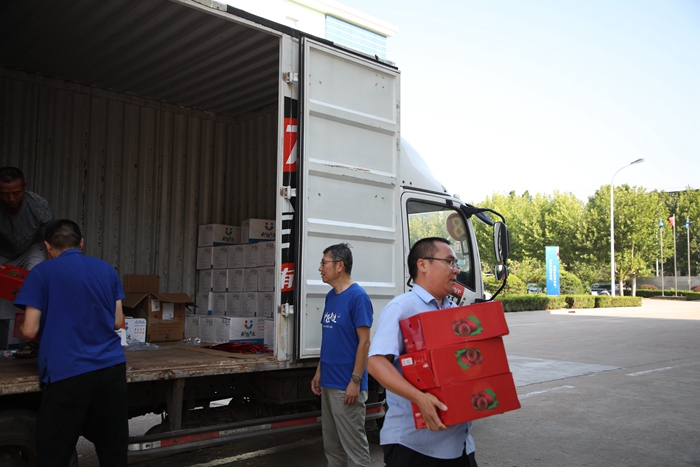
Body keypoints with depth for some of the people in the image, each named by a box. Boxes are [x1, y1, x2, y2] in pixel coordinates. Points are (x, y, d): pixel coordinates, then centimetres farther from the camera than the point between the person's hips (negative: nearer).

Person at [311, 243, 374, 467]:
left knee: (354, 444, 2)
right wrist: (319, 372, 14)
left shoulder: (357, 296, -14)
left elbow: (364, 342, -16)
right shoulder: (330, 296, 10)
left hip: (346, 385, -8)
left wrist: (355, 381, -18)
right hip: (328, 382, 9)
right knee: (331, 445, 17)